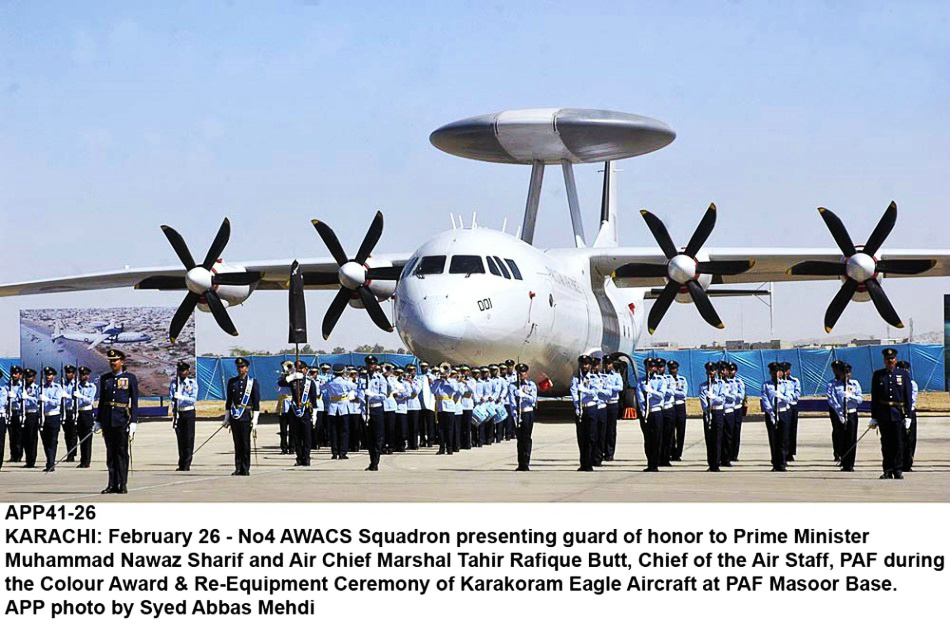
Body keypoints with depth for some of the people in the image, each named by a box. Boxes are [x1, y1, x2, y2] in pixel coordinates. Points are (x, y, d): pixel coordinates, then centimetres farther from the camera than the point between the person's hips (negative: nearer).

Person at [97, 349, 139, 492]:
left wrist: (133, 422, -9)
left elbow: (134, 402, -1)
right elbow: (101, 400, 15)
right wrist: (98, 421, 11)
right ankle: (112, 484, 8)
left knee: (122, 452, -2)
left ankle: (123, 484, 1)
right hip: (107, 420, 4)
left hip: (122, 420, -4)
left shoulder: (130, 378, 1)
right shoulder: (105, 378, 12)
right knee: (110, 452, 5)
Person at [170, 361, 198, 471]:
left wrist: (181, 397, -25)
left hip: (189, 412, -2)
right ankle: (181, 465, 11)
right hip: (177, 413, 2)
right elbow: (170, 397, -1)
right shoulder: (173, 383, 8)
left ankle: (187, 464, -2)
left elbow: (193, 399, -8)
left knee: (189, 439, -5)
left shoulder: (192, 383, 1)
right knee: (180, 439, 5)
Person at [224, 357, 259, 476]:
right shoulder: (232, 381, 12)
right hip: (234, 417, 3)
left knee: (245, 444, -2)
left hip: (246, 417, -3)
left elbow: (256, 402, 0)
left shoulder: (253, 382, 3)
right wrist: (227, 417, 10)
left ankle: (245, 469, 2)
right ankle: (238, 469, 6)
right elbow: (229, 400, 15)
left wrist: (255, 420, -6)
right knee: (237, 444, 3)